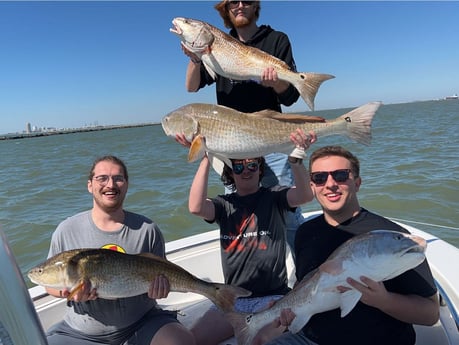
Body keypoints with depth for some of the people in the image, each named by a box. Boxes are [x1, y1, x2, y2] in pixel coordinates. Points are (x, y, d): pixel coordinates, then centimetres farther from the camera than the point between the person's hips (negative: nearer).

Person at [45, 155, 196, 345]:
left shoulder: (147, 229, -7)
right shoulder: (66, 231, -5)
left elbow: (160, 276, 3)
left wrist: (159, 284, -21)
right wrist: (71, 290, -19)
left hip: (141, 325, -1)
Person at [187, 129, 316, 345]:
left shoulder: (273, 198, 0)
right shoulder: (224, 204, 5)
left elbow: (306, 195, -20)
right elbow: (195, 207, -17)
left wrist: (296, 158, -38)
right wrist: (206, 158, -22)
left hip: (272, 297, -2)